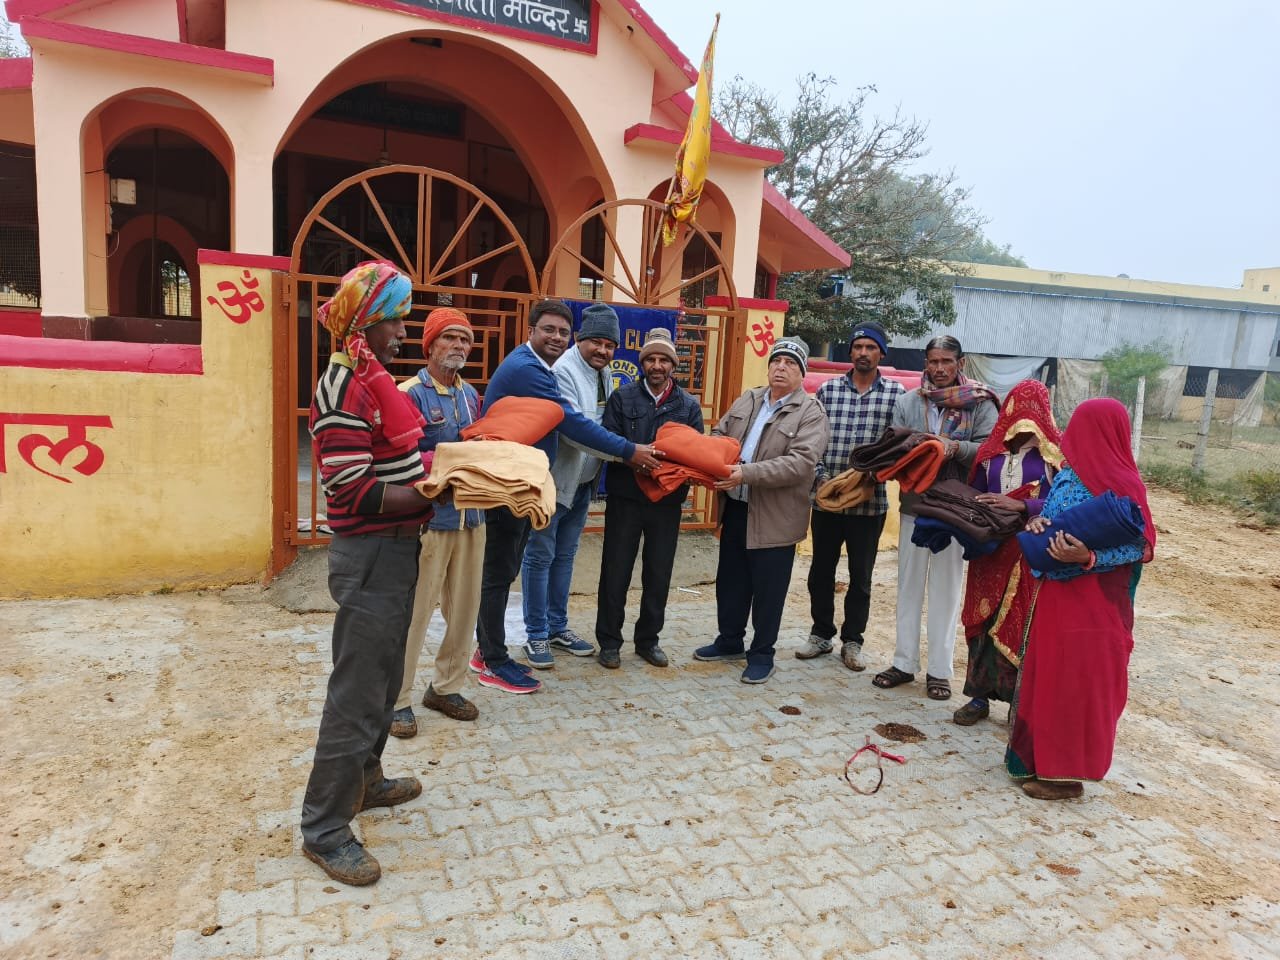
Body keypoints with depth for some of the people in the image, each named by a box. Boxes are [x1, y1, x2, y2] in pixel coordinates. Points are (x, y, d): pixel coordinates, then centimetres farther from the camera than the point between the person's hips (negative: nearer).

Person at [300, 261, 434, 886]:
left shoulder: (375, 380, 13)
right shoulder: (344, 388, -18)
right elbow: (355, 492, -24)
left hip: (397, 551, 10)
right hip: (369, 556, -10)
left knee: (383, 678, 22)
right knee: (357, 694, -1)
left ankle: (364, 780, 40)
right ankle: (324, 830, 14)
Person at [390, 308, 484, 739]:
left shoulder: (471, 395, 11)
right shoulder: (411, 394, -10)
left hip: (470, 515, 7)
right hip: (428, 517, -7)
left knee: (464, 607, 13)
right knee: (414, 611, 1)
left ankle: (446, 687, 30)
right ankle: (398, 700, 16)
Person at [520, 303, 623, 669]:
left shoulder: (604, 376, 7)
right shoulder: (563, 371, -17)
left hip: (583, 482, 8)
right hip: (553, 479, -8)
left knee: (565, 556, 17)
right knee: (540, 557, 3)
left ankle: (558, 626, 29)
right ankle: (536, 634, 14)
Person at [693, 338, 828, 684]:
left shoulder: (811, 414, -10)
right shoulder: (747, 400, 10)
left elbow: (800, 463, -22)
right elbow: (719, 433, 16)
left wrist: (746, 473, -29)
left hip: (774, 517, -6)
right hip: (735, 508, 6)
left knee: (767, 590, 6)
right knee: (730, 581, 18)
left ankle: (762, 654, 23)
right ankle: (730, 641, 36)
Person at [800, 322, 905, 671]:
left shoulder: (896, 393, 0)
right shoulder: (828, 389, 3)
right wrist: (822, 477, -10)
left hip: (870, 501, -1)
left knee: (861, 576, 10)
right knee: (821, 570, 12)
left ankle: (852, 641, 25)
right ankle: (821, 634, 29)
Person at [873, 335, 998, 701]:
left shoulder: (980, 404, 0)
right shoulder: (907, 402, 6)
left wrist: (956, 447, -22)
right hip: (914, 505, 3)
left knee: (946, 589, 6)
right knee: (909, 585, 10)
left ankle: (939, 670, 16)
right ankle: (904, 662, 22)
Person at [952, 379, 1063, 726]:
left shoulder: (1054, 454, -5)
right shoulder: (992, 451, 6)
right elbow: (974, 494, 10)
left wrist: (1019, 505, -24)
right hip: (991, 552, 4)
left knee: (1025, 625, 2)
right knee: (984, 619, 8)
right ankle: (980, 695, 21)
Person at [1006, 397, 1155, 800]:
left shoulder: (1125, 486, -14)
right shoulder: (1066, 475, 5)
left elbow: (1140, 546, -14)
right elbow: (1050, 518, 13)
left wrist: (1088, 557, -27)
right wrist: (1037, 522, -10)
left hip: (1093, 603, -7)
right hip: (1057, 595, 7)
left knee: (1076, 681, 3)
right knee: (1047, 672, 14)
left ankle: (1066, 772, 17)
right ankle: (1040, 757, 29)